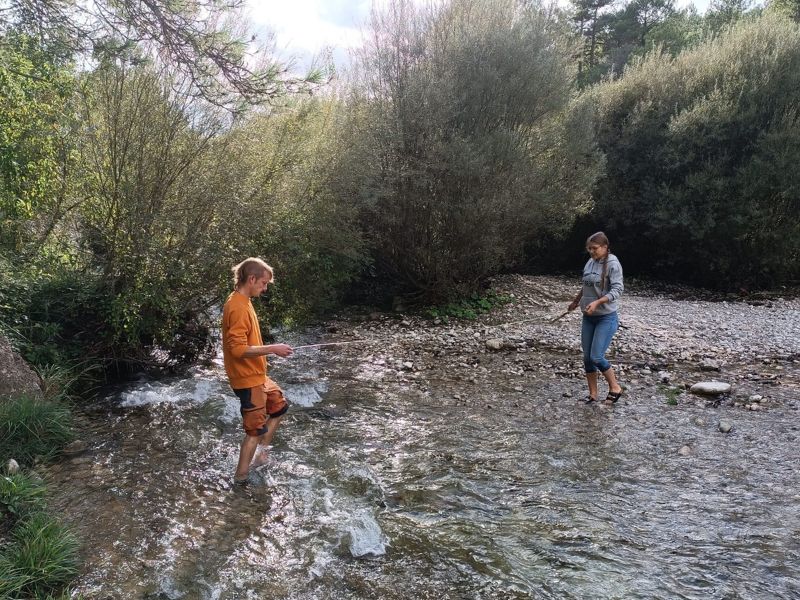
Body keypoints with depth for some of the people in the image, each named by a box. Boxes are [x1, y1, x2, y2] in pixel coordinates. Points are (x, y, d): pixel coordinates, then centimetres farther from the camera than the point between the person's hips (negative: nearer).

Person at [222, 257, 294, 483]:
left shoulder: (242, 302, 8)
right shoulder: (237, 307, -24)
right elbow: (238, 349, -29)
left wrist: (268, 350, 16)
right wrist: (272, 349, -25)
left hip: (256, 375, 10)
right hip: (248, 379, -10)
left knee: (279, 406, 23)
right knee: (255, 429, 2)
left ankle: (261, 454, 30)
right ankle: (241, 478, 14)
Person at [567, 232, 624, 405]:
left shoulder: (612, 264, -13)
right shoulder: (590, 262, 6)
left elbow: (617, 289, -19)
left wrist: (597, 302, -29)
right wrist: (576, 301, 30)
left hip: (606, 317, -7)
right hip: (588, 317, 7)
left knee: (596, 357, -11)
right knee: (587, 357, 7)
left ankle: (615, 387, 12)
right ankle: (592, 394, 19)